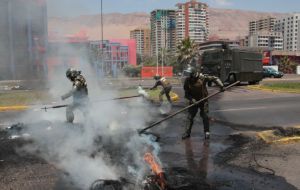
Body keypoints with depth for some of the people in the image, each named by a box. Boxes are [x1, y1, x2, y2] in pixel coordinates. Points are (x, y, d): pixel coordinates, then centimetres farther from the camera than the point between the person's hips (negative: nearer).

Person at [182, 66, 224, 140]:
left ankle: (206, 132, 15)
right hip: (193, 101, 2)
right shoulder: (187, 80, -12)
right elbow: (186, 93, -6)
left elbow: (214, 78, -8)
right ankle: (187, 132, 8)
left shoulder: (202, 77, -18)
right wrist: (191, 99, -21)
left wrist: (221, 86, -17)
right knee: (190, 116, -1)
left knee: (205, 116, 1)